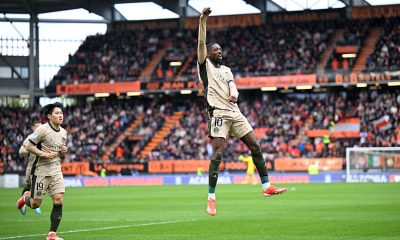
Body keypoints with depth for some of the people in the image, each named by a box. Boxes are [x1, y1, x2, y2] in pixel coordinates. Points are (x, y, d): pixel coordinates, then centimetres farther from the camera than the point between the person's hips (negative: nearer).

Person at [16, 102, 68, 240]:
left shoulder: (63, 132, 10)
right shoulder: (43, 129, -11)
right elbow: (29, 146, -11)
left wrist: (63, 152, 0)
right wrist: (45, 154, -20)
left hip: (56, 170, 5)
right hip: (41, 170, -5)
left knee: (58, 200, -10)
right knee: (35, 204, 0)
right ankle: (26, 197, 38)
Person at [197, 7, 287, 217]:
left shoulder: (226, 70, 22)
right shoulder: (205, 65, 7)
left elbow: (232, 87, 6)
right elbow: (201, 43, -7)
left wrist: (234, 95, -18)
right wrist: (202, 21, -14)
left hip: (234, 113, 7)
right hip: (218, 114, -7)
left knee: (255, 146, 3)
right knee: (217, 154, -15)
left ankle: (266, 187, 11)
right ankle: (211, 198, -13)